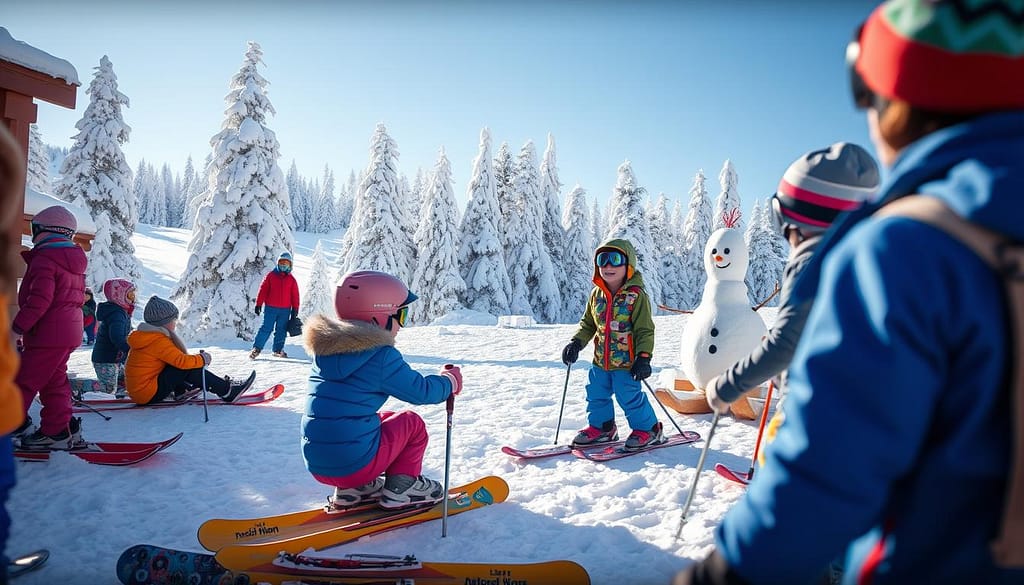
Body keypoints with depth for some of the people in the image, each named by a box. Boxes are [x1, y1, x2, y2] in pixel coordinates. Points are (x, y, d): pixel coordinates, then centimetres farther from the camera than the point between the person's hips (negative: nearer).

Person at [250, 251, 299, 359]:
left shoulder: (291, 279, 8)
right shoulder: (271, 275, 2)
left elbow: (295, 295, 9)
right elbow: (263, 290, 2)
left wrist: (295, 309, 6)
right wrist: (258, 304, -1)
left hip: (285, 310, 2)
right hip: (271, 308, -2)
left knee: (281, 330, 7)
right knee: (266, 328, -4)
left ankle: (278, 350, 16)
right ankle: (256, 348, 4)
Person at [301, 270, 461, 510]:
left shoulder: (325, 350, 8)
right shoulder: (381, 356, -14)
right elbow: (421, 391, -5)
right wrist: (450, 381, 16)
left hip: (317, 465, 7)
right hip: (356, 463, -7)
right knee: (412, 422, 14)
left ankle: (351, 489, 22)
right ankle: (401, 487, 12)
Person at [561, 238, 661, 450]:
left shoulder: (636, 296, -12)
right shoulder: (597, 294, 6)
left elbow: (645, 330, -12)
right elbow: (588, 323, 15)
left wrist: (644, 357, -18)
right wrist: (576, 343, 2)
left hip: (626, 361, -6)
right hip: (601, 360, 7)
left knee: (630, 397, -2)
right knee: (596, 394, 14)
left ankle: (648, 429, 20)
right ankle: (601, 427, 34)